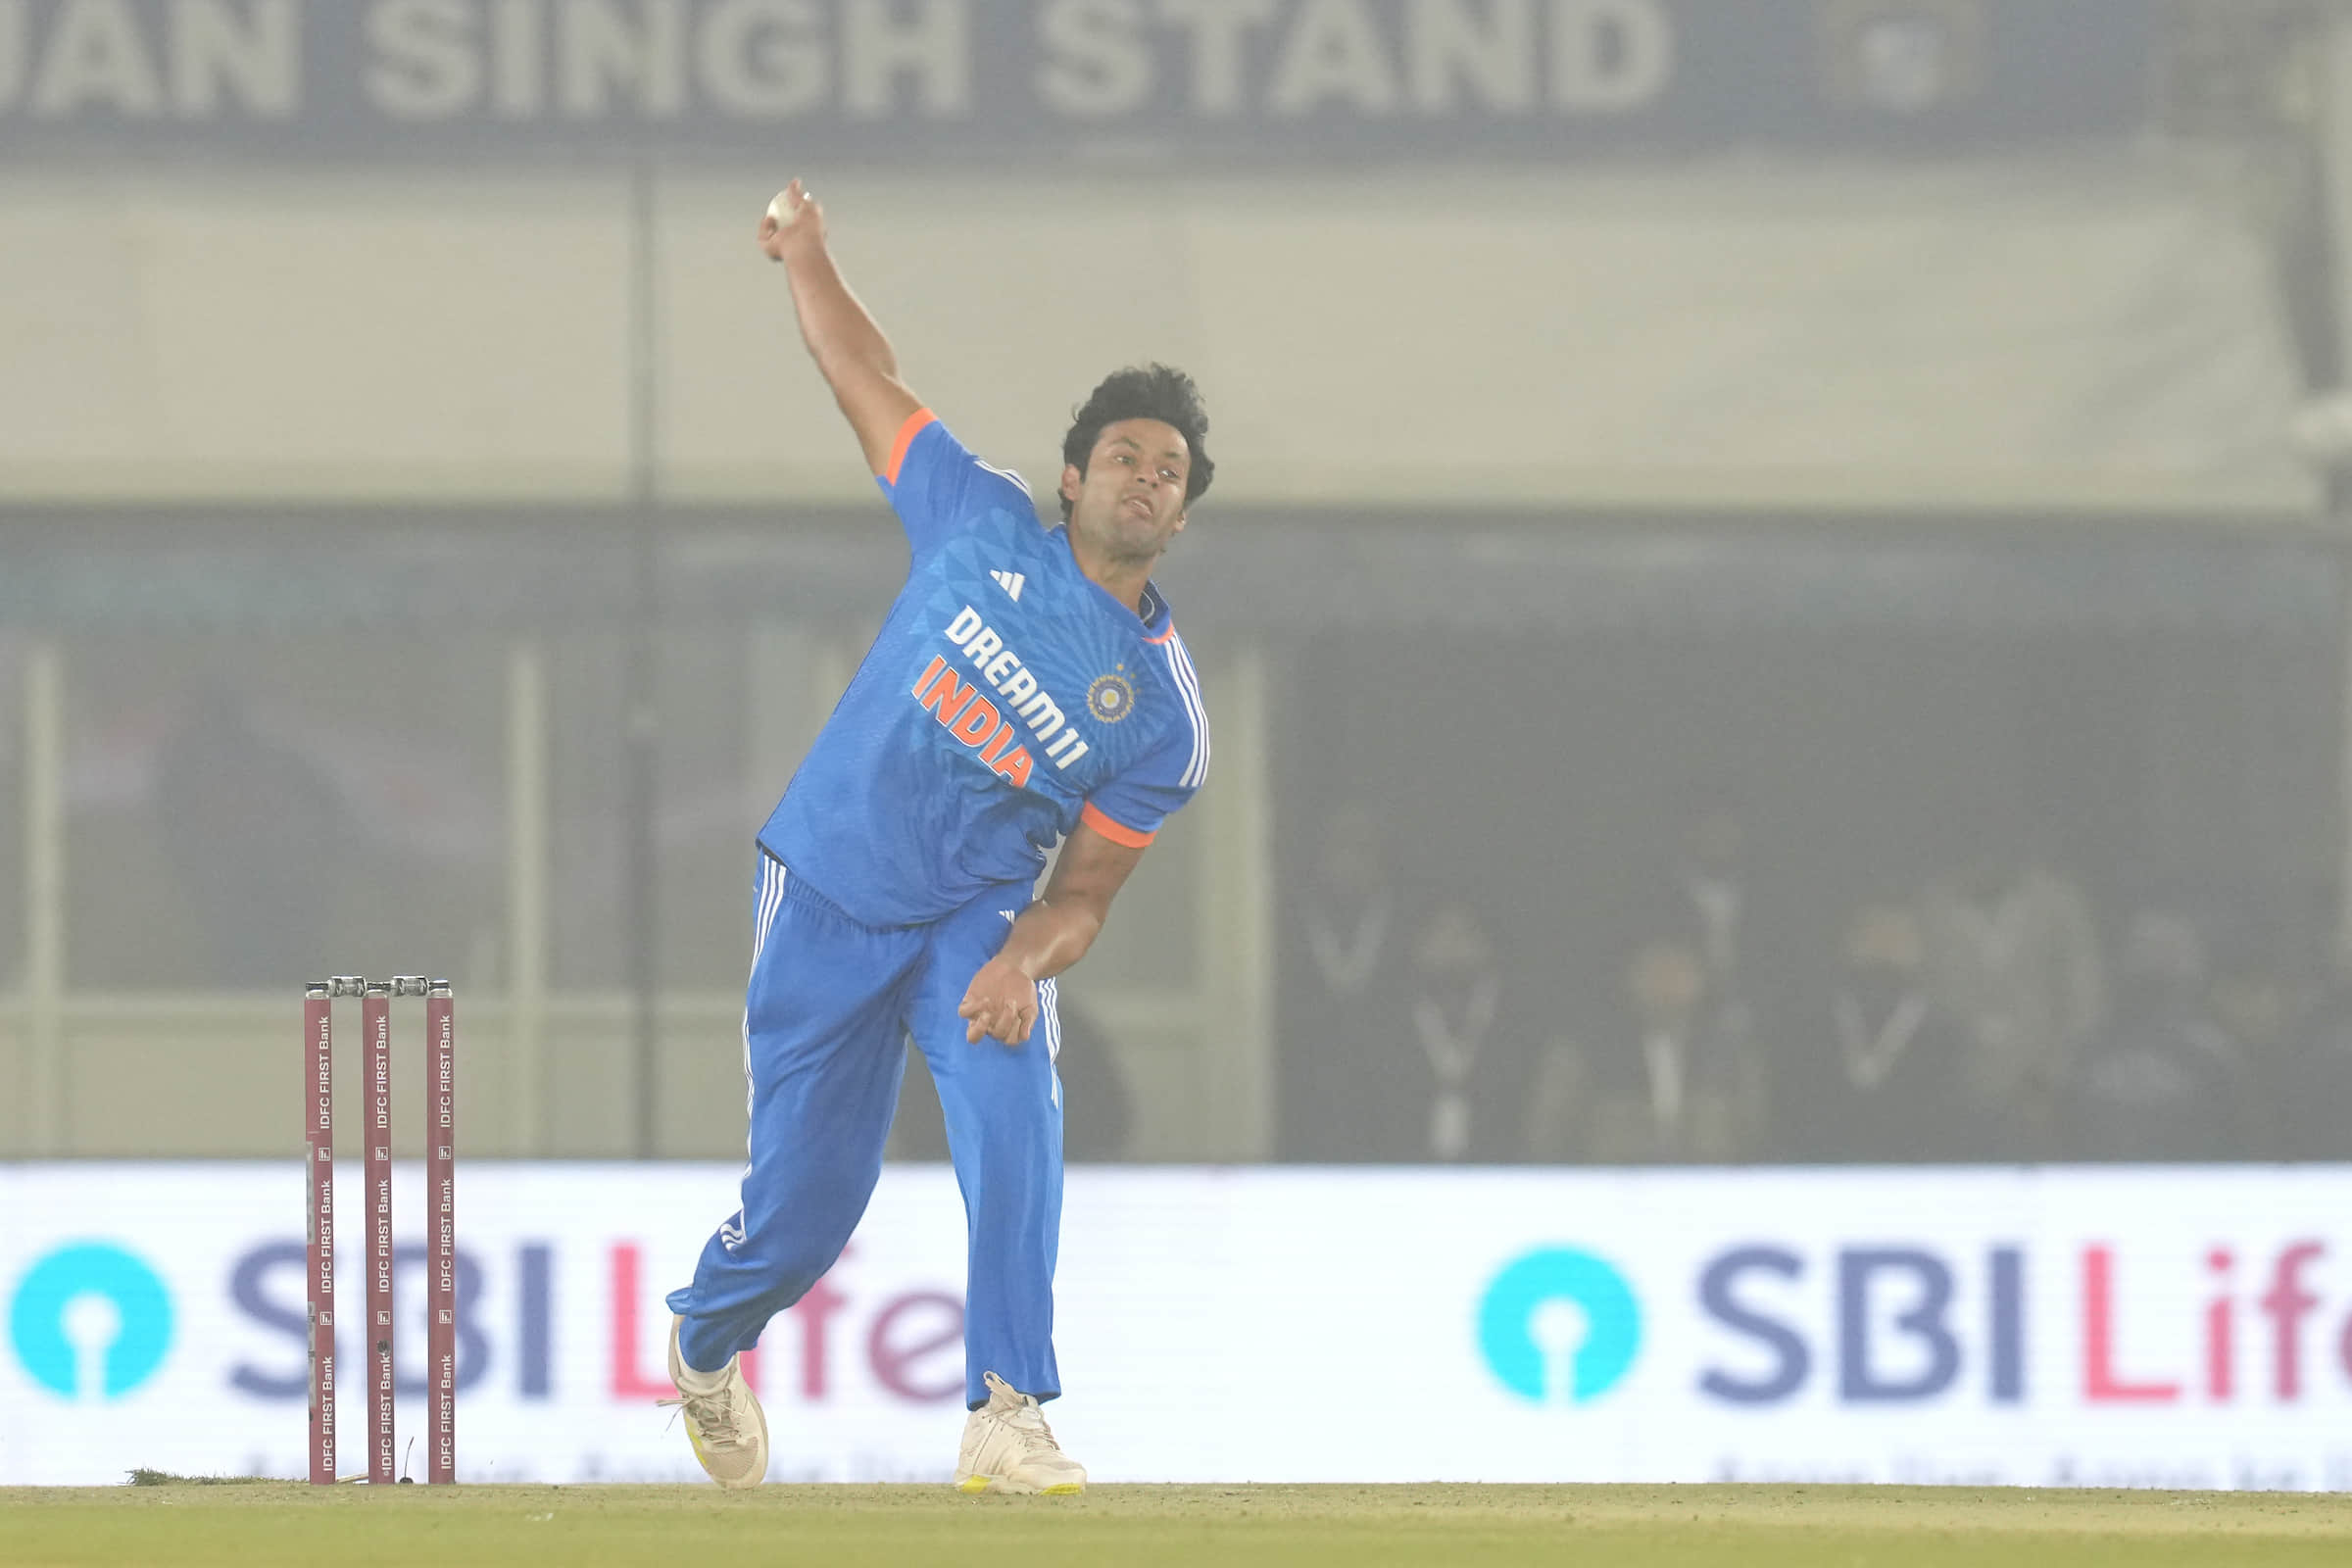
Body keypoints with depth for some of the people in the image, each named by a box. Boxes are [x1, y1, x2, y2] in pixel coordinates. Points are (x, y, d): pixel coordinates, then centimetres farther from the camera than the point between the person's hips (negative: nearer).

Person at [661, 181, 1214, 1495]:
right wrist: (809, 257, 5)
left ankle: (1007, 1417, -26)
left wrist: (1025, 959, -25)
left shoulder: (1166, 714, -6)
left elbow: (1086, 892, -6)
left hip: (976, 918, 0)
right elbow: (872, 388, 8)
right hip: (830, 897, 0)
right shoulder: (985, 526, -3)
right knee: (808, 1200, 3)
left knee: (1015, 1116, -28)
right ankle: (708, 1341, 36)